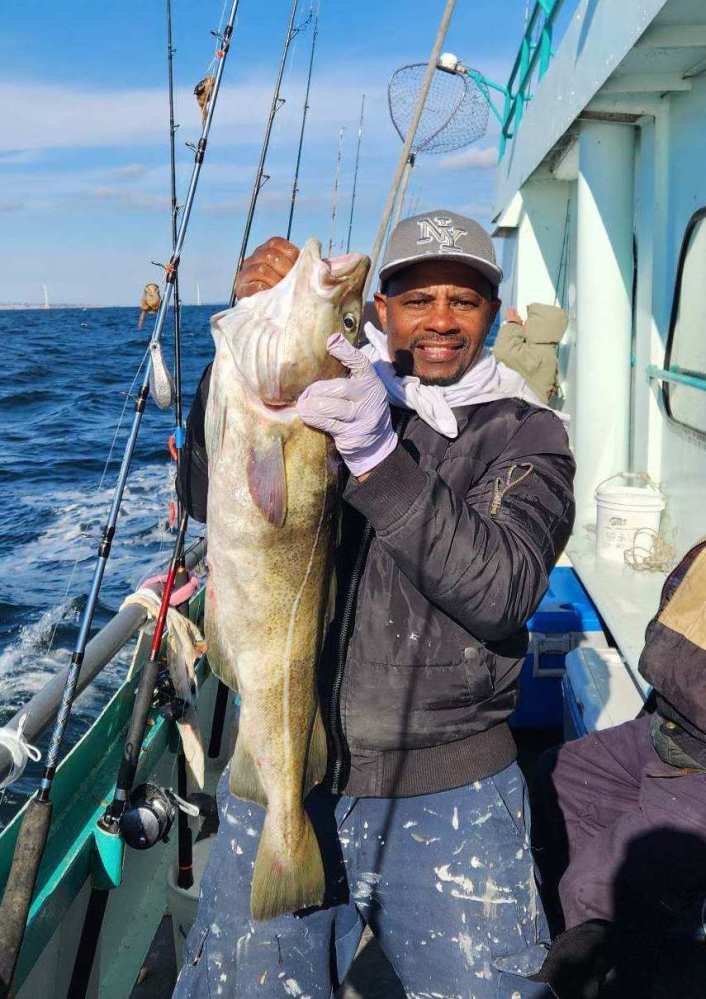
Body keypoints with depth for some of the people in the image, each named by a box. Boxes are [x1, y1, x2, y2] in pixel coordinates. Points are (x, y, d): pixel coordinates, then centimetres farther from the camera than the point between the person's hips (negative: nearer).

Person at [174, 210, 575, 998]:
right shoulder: (323, 390, 3)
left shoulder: (523, 434, 0)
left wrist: (379, 456, -29)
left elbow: (503, 592, -17)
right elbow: (207, 499, -11)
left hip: (450, 793, 0)